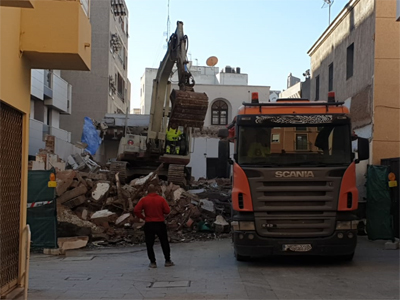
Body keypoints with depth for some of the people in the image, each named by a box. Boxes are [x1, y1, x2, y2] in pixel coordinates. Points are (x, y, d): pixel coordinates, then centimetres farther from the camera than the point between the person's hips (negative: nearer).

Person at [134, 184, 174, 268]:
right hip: (160, 224, 1)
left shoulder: (144, 200, -3)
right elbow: (167, 210, -5)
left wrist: (143, 217, 2)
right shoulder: (161, 199, -3)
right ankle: (168, 261, 15)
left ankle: (153, 262, 7)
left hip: (149, 224, -1)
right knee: (164, 243, 12)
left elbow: (136, 210, -10)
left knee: (149, 244, 8)